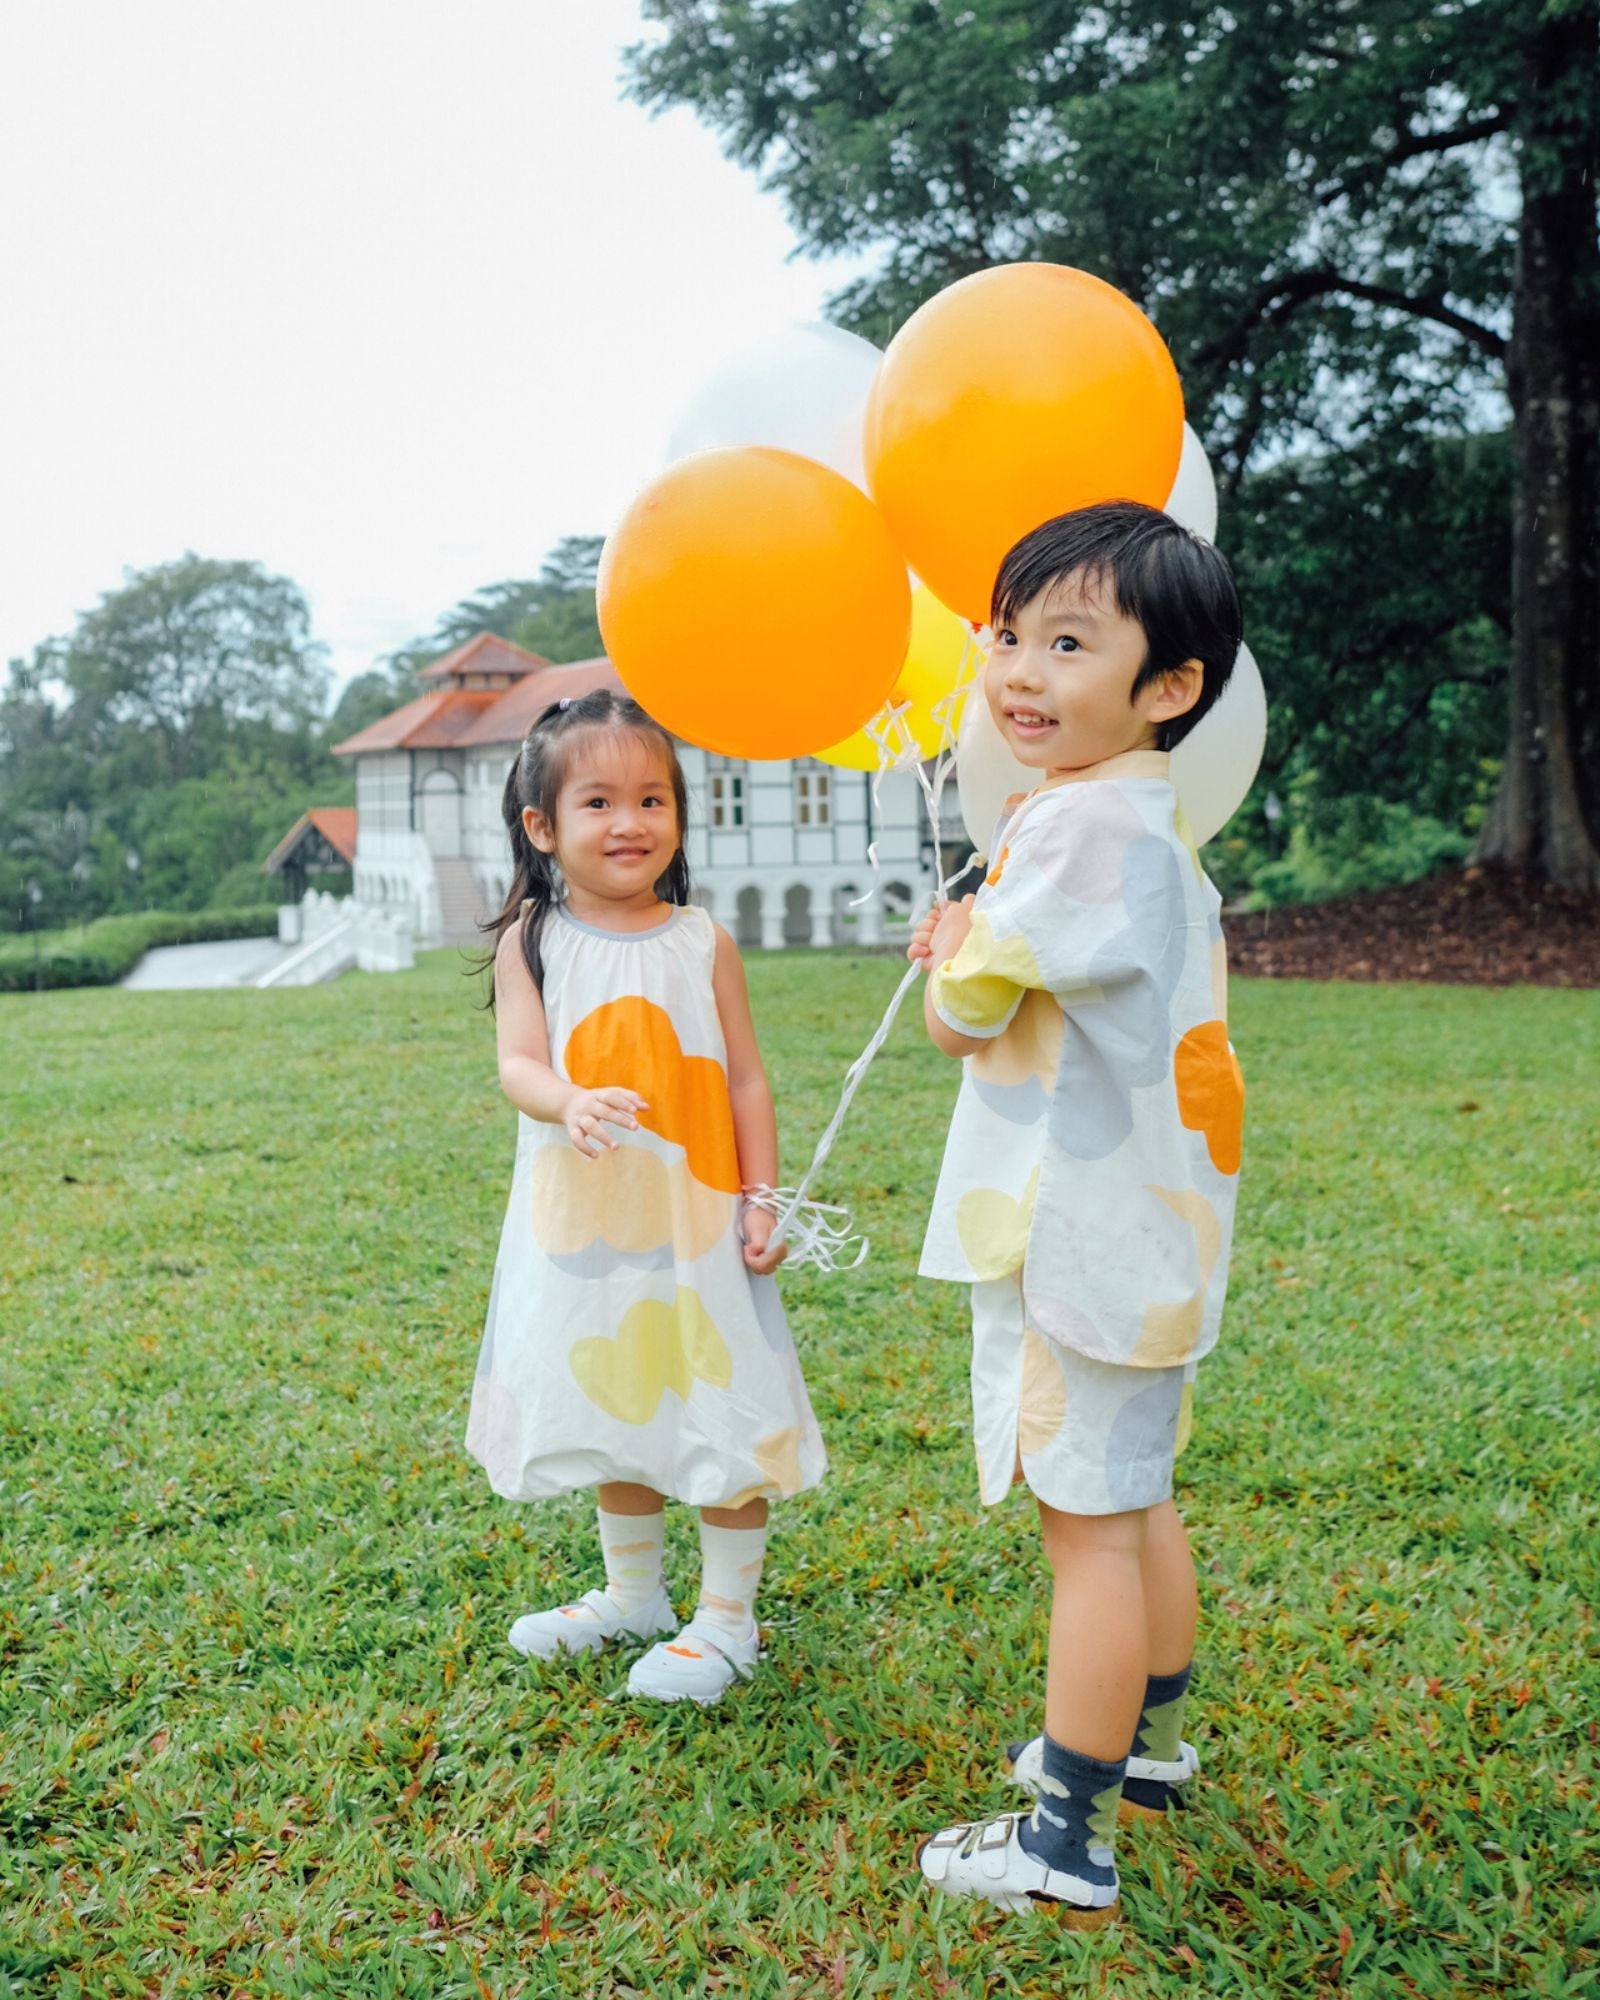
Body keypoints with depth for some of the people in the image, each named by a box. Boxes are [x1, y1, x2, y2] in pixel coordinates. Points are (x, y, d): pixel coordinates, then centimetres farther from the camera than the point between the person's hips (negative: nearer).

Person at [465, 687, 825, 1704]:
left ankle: (728, 1617, 20)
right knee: (613, 1405, 17)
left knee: (719, 1408, 2)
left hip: (695, 1214, -2)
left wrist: (762, 1199, -5)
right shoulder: (532, 942, -1)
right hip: (585, 1218, 2)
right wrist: (572, 1102, -33)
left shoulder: (703, 942, -2)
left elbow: (745, 1079, 0)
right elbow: (518, 1063, -11)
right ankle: (633, 1592, 38)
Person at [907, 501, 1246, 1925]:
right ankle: (1146, 1748, 39)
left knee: (1089, 1523, -2)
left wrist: (952, 955, 4)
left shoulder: (1082, 818, -20)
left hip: (1082, 1231, -10)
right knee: (1138, 1500, 22)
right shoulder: (1154, 816, 12)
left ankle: (1069, 1845, 10)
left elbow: (961, 1013, -15)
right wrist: (976, 956, 10)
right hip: (1147, 1220, 10)